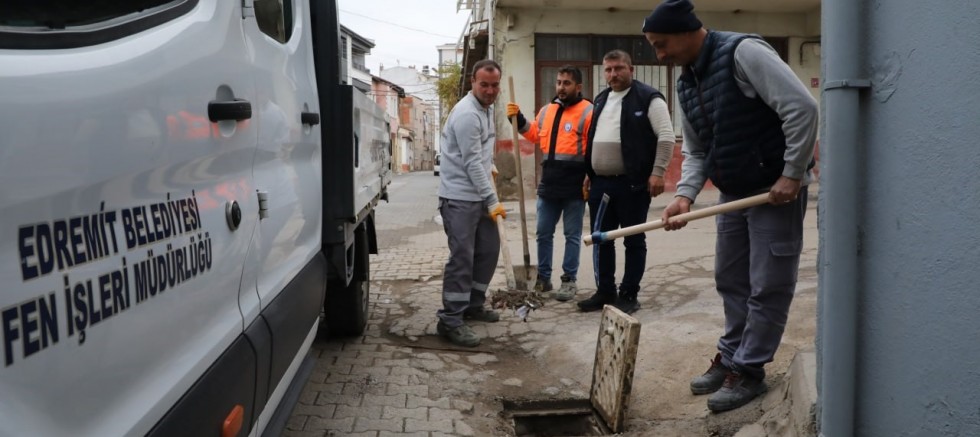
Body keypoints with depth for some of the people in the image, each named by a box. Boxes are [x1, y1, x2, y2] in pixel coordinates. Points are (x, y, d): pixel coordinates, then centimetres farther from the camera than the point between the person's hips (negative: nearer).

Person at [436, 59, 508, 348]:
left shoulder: (486, 108, 12)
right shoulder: (467, 113, -19)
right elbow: (472, 162, -21)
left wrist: (491, 166, 13)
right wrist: (492, 201, -20)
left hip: (479, 196, 10)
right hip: (460, 197, -10)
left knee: (488, 250, 14)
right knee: (462, 257, -9)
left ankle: (473, 305, 27)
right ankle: (450, 321, -3)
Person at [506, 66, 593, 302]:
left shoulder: (588, 112, -9)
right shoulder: (546, 111, 12)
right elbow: (535, 135, 25)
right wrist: (518, 119, 13)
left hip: (575, 187, -6)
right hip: (548, 185, 6)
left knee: (572, 235, 5)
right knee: (543, 233, 12)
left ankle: (569, 280, 15)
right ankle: (543, 278, 24)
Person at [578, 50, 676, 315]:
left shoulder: (648, 97, -6)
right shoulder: (601, 100, 17)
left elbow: (666, 137, -11)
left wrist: (657, 172, -16)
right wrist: (590, 173, 18)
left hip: (632, 183, -7)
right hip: (600, 183, 7)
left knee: (634, 241, 3)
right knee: (601, 240, 11)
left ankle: (629, 295, 11)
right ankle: (605, 292, 22)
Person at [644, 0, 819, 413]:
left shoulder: (743, 53, -19)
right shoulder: (686, 84, 7)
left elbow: (801, 106, -24)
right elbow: (695, 149, 11)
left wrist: (792, 175, -23)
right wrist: (685, 194, -6)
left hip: (774, 190, -8)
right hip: (733, 192, 9)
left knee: (767, 286, 0)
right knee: (730, 280, 16)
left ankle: (748, 371, 11)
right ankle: (730, 358, 30)